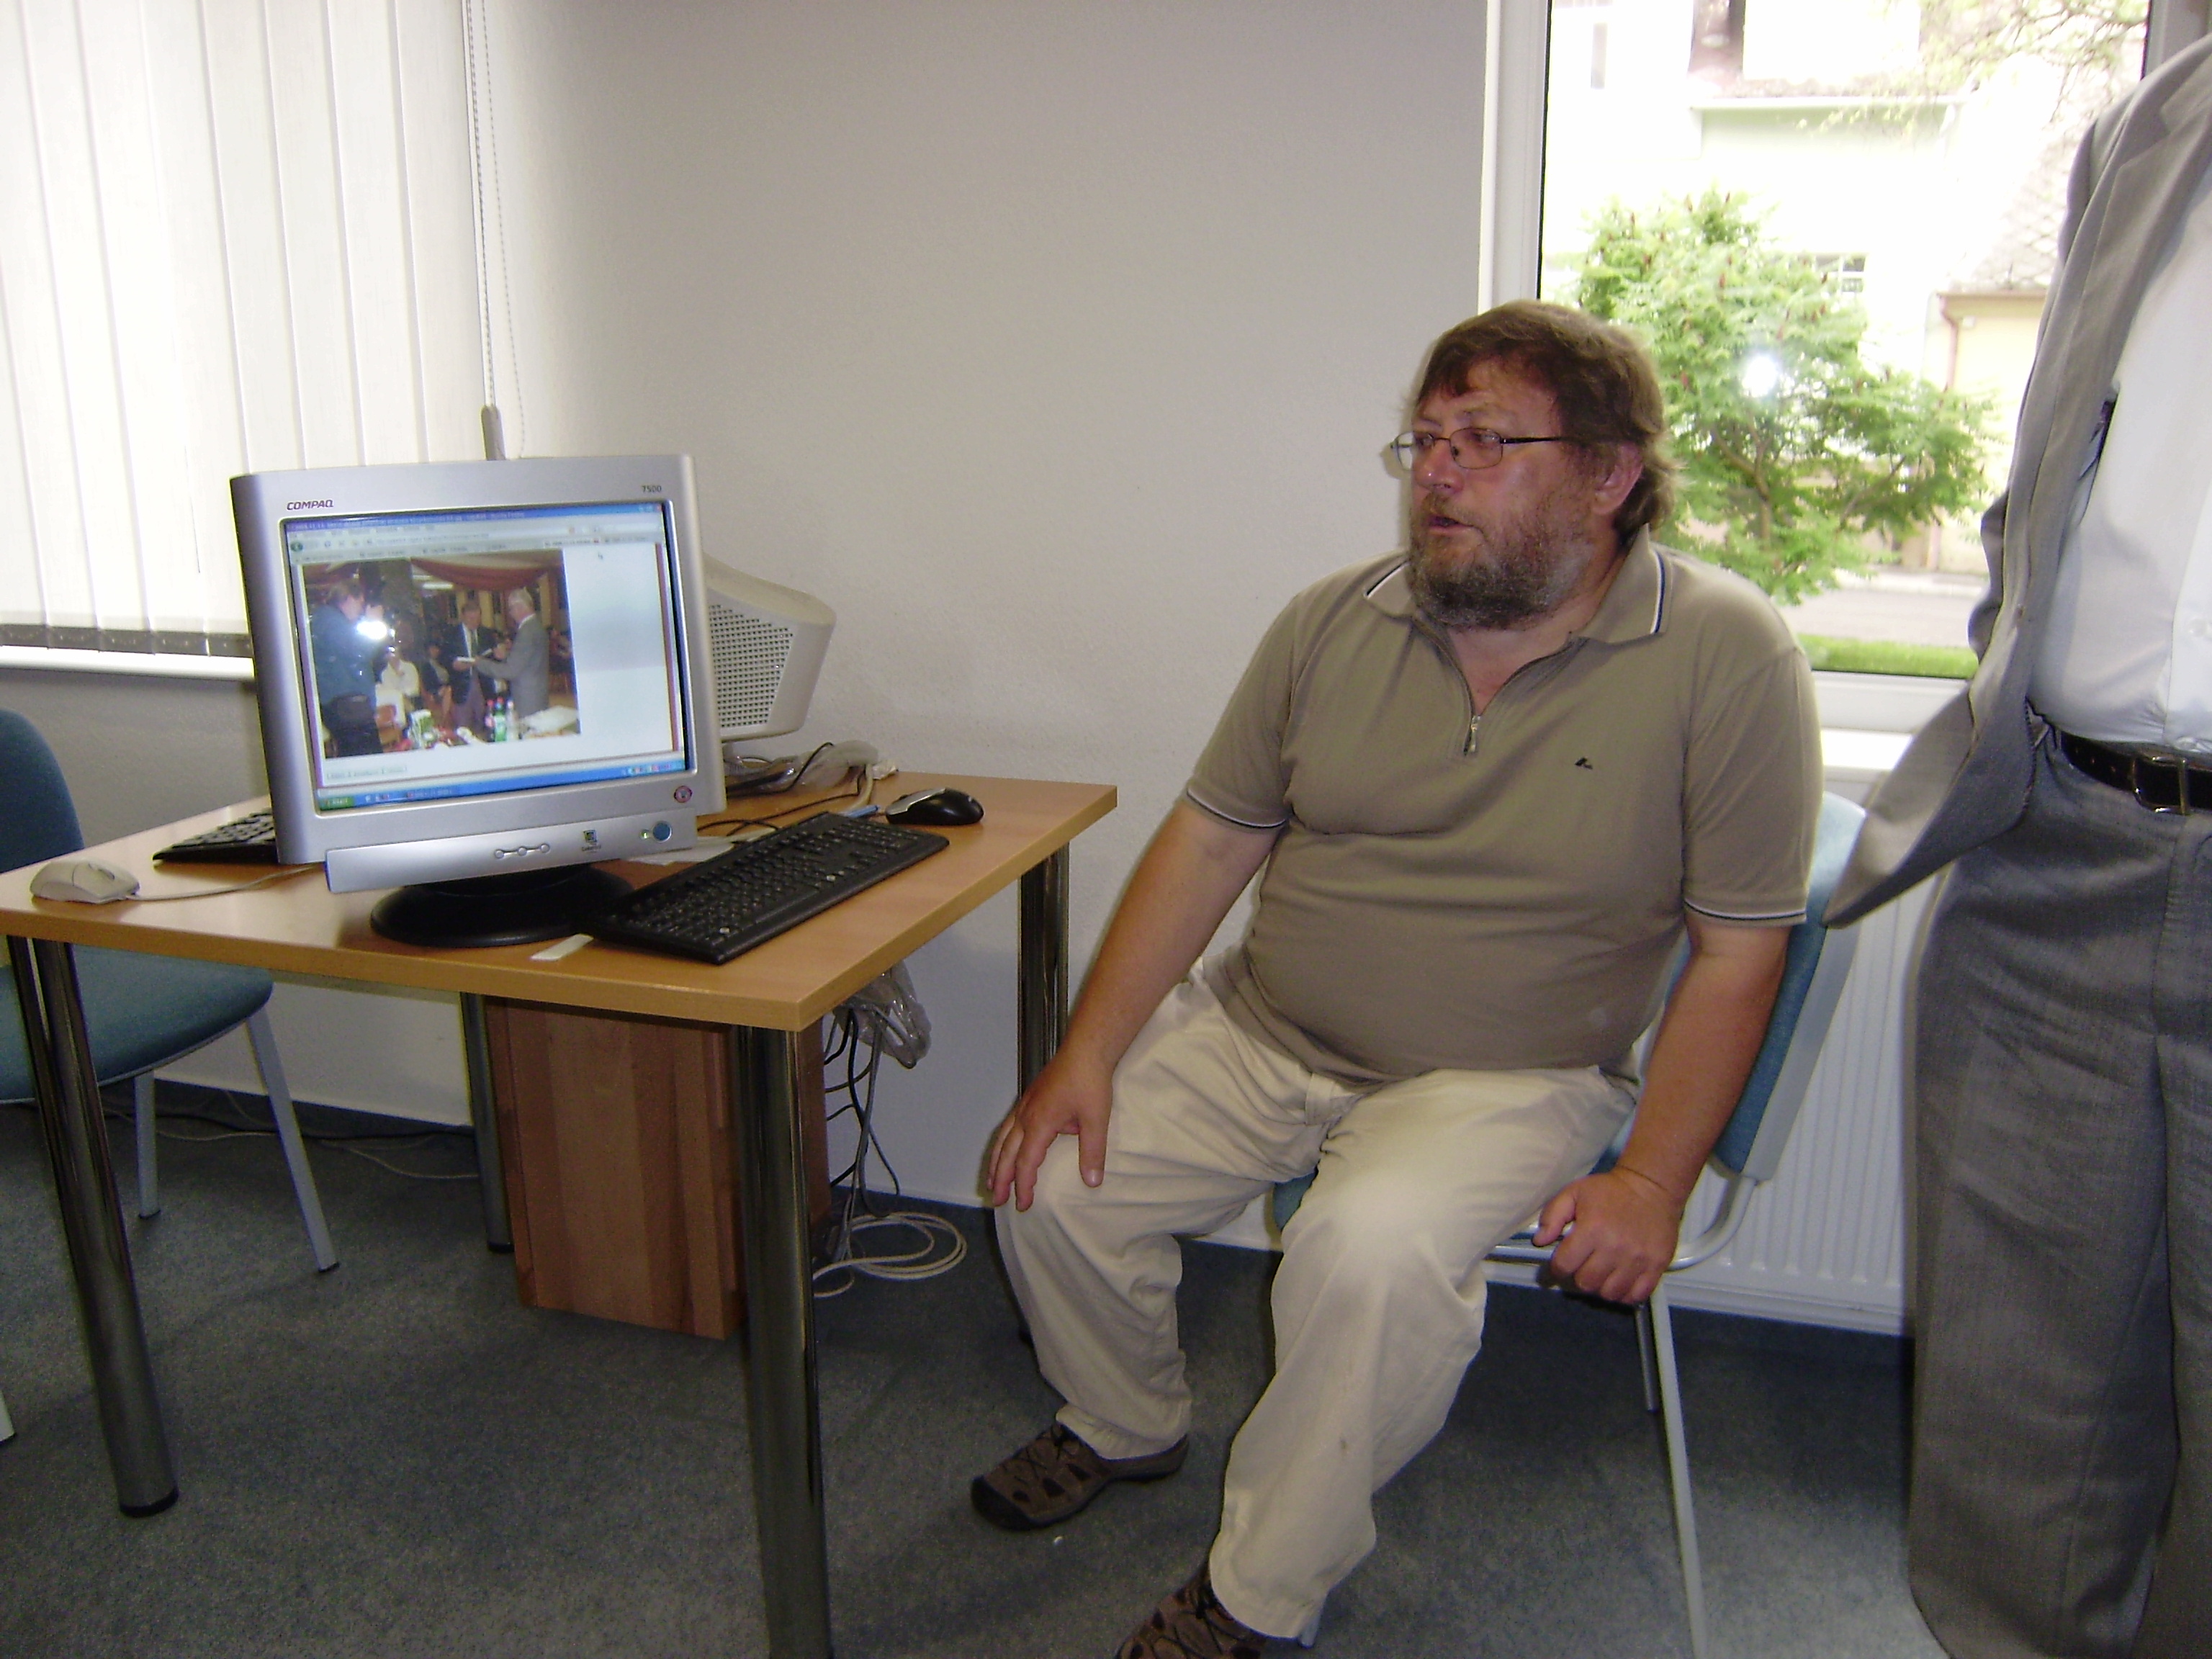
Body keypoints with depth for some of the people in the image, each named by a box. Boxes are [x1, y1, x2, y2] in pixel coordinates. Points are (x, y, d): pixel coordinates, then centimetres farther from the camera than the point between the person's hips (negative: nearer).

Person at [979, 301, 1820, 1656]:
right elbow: (1210, 840, 2)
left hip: (1507, 1077, -4)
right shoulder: (1337, 622, 0)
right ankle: (1128, 1427, 25)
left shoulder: (1725, 656, -11)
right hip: (1257, 1032, 5)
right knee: (1049, 1180, -8)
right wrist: (1091, 1051, -6)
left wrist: (1651, 1184, -17)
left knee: (1375, 1253, -33)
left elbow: (1737, 954, -9)